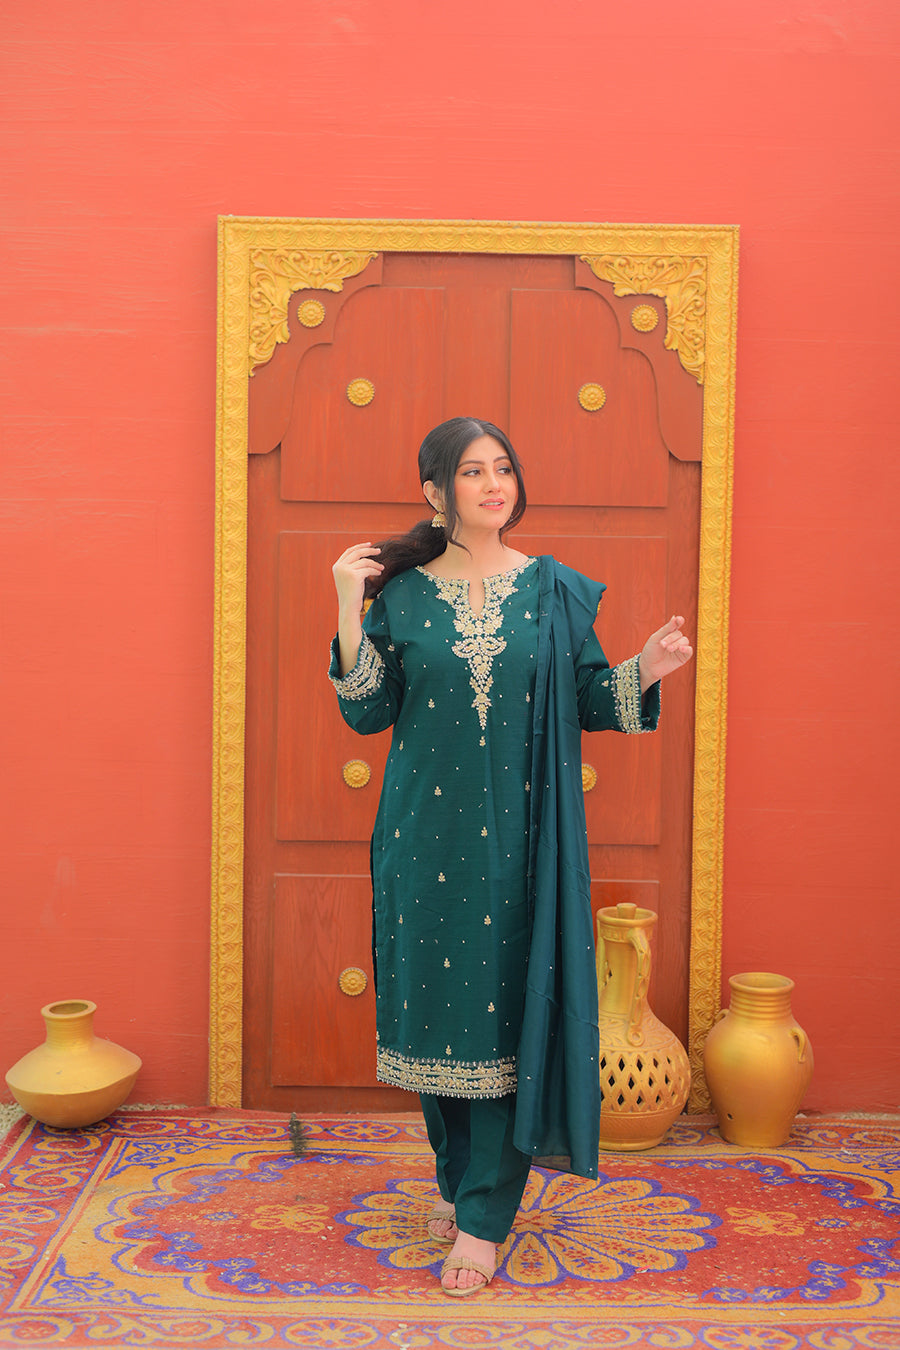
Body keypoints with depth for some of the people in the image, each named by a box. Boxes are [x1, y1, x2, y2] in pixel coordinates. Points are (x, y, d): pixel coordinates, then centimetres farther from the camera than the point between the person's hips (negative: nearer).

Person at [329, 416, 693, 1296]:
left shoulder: (555, 591, 4)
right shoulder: (401, 593, 3)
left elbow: (586, 703, 6)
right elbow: (368, 713, -1)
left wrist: (646, 670, -12)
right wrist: (349, 610, -10)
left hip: (519, 833, -1)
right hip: (428, 829, 1)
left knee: (509, 1005, -2)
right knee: (434, 998, 8)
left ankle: (485, 1215, 8)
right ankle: (457, 1176, 29)